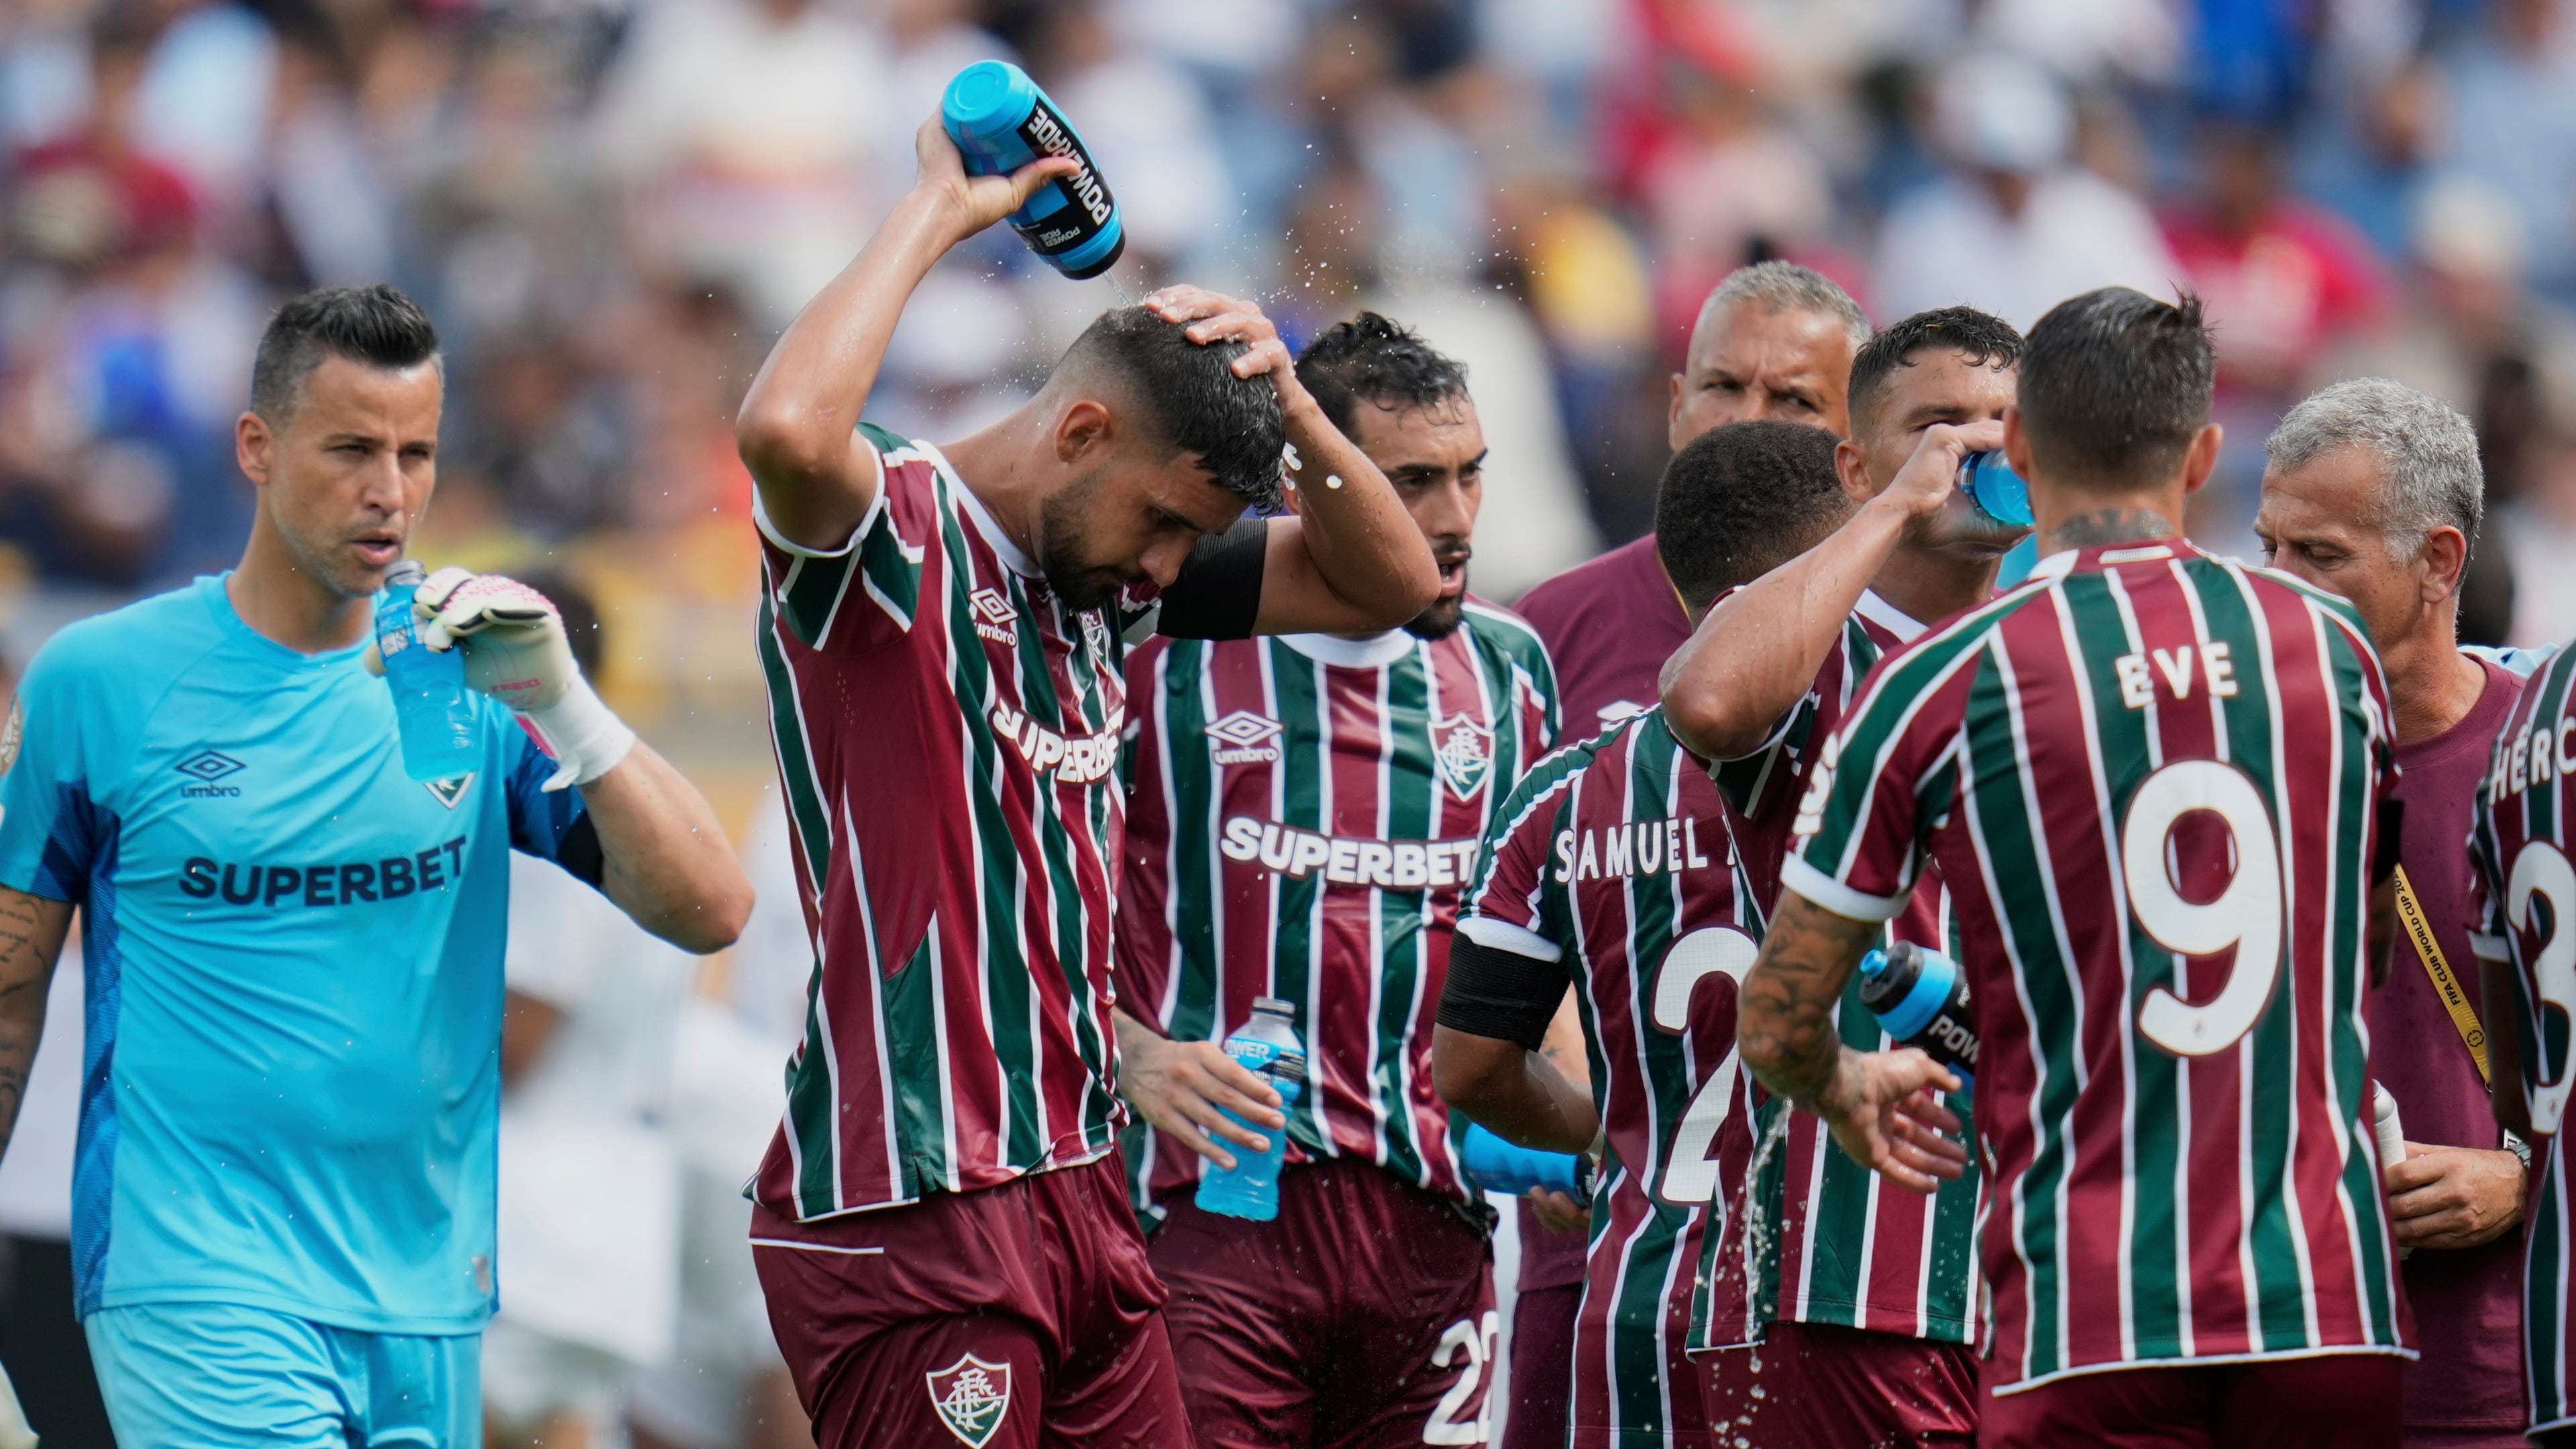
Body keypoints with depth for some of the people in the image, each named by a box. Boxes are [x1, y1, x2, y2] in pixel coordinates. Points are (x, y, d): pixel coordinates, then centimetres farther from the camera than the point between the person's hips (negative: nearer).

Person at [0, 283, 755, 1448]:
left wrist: (560, 706, -16)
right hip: (197, 1290, -4)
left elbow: (709, 912, -3)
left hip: (426, 1297, 4)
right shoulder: (100, 680, -1)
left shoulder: (477, 682, 5)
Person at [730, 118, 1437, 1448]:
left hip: (1076, 1182, 9)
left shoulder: (1106, 573, 15)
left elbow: (1384, 585, 22)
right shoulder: (895, 538, -9)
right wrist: (939, 212, -19)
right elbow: (786, 431, -33)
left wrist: (1282, 403, 5)